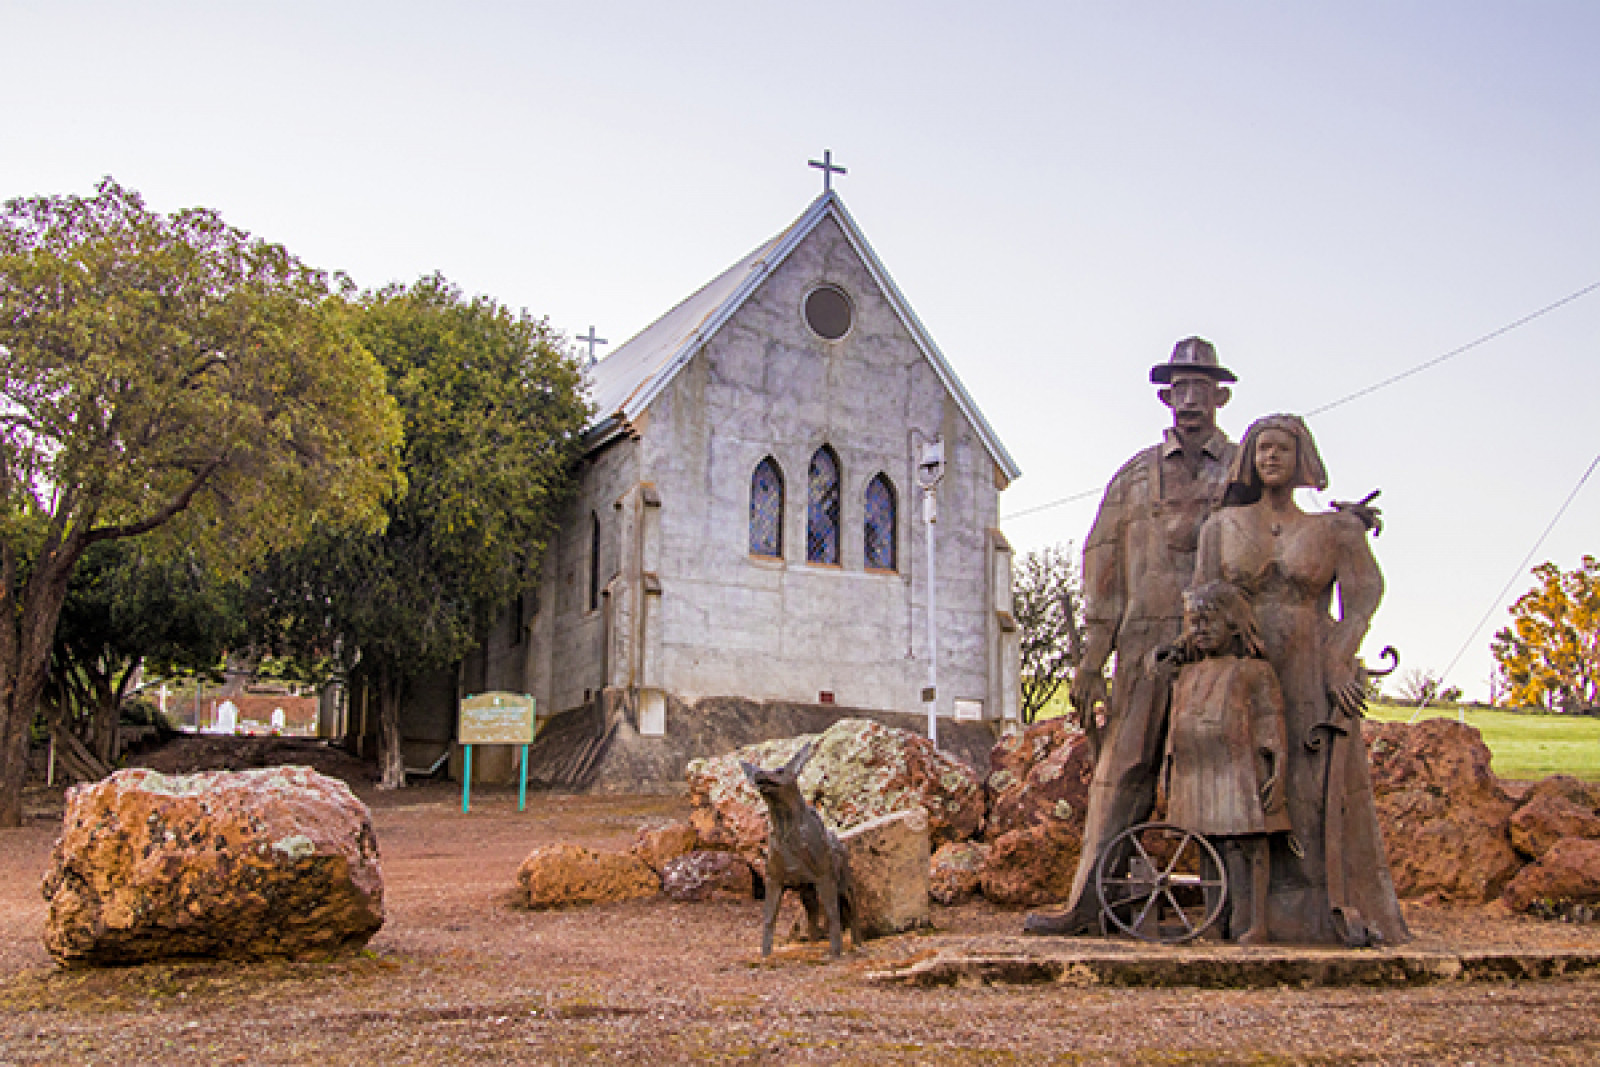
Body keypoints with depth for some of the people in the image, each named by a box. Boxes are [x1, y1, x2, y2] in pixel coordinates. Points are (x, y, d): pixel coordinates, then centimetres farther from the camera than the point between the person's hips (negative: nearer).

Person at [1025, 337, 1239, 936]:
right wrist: (1091, 659, 3)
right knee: (1123, 768, -2)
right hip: (1147, 642, 1)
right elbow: (1103, 564, 11)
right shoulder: (1135, 475, 15)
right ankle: (1088, 904, -1)